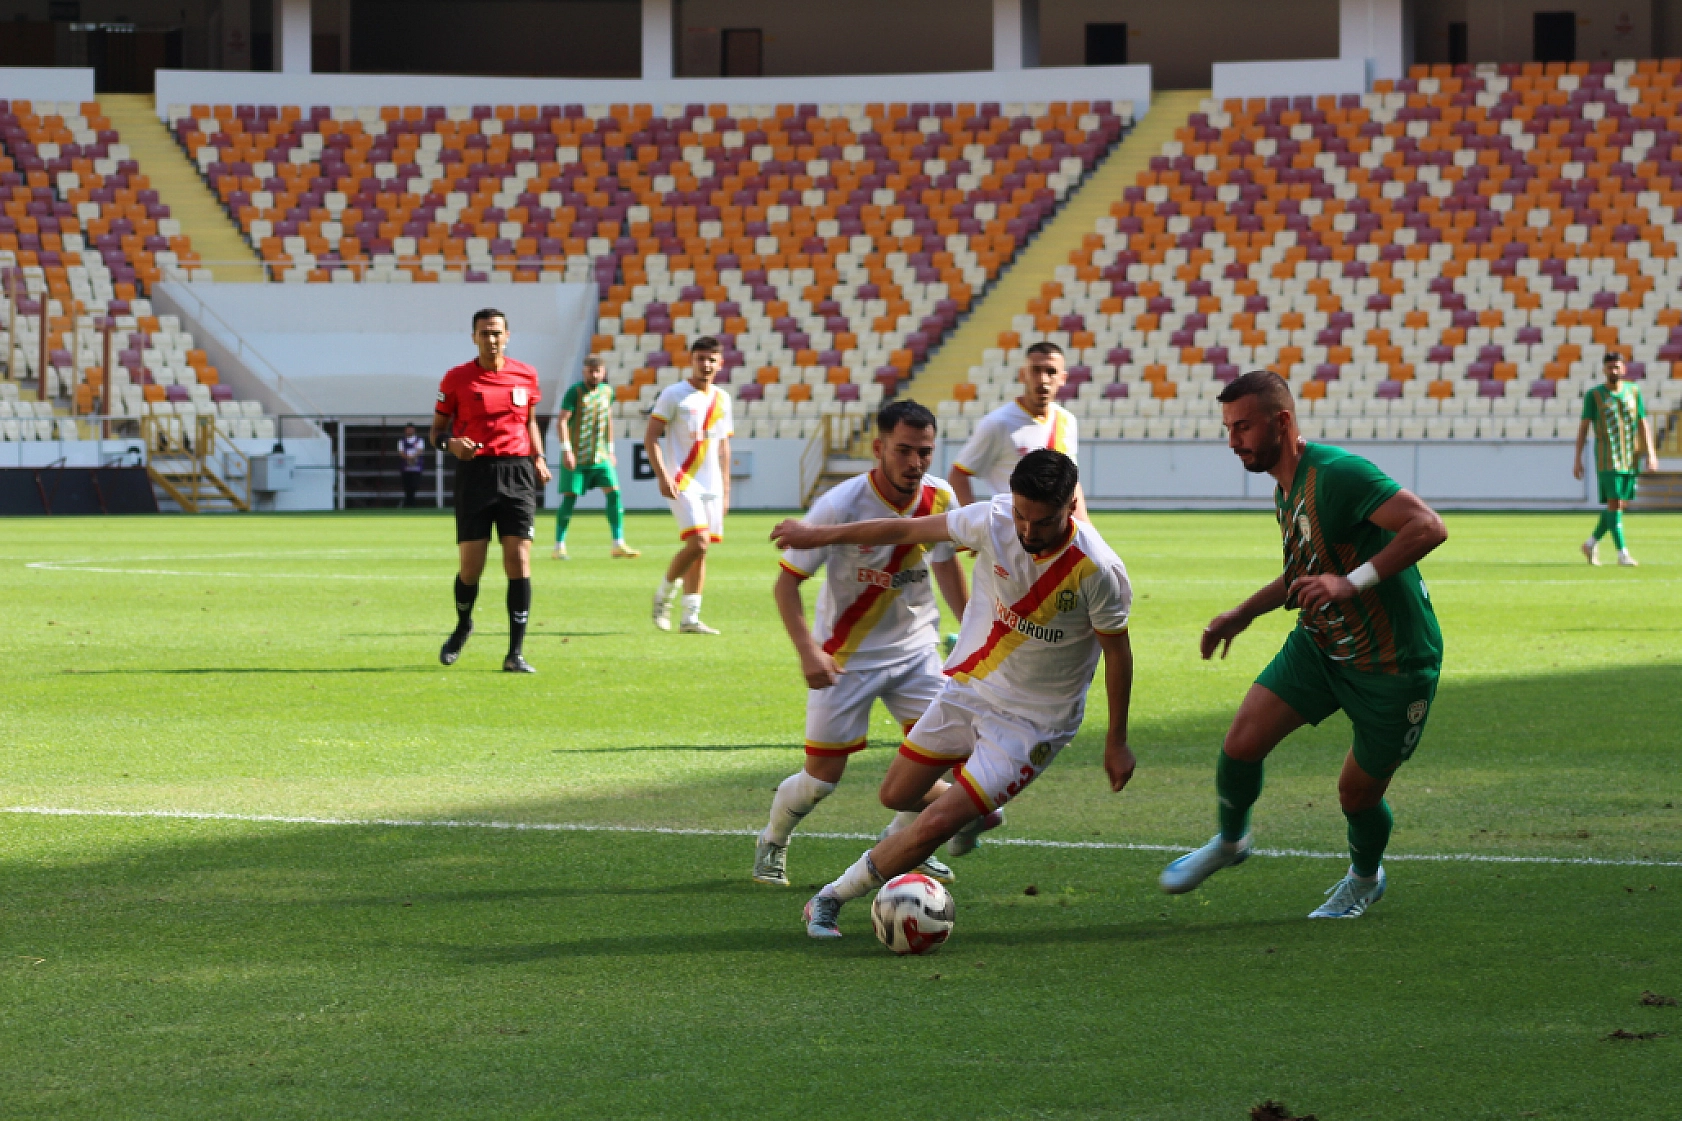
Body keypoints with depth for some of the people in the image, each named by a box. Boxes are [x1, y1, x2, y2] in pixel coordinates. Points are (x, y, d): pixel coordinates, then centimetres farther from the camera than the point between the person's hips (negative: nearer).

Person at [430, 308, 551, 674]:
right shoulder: (457, 378, 2)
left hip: (517, 474, 2)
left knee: (519, 561, -8)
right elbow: (437, 429, 6)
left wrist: (538, 458, 7)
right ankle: (462, 627, 29)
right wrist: (450, 443, -16)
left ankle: (516, 653, -5)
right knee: (471, 566, -3)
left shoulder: (526, 375, 9)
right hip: (474, 474, -1)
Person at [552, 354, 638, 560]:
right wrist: (566, 449, -22)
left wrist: (610, 449, 20)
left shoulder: (607, 392, 9)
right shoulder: (575, 391, -9)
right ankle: (559, 546, 7)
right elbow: (561, 420, -14)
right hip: (576, 456, -5)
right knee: (570, 497, -3)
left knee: (614, 492, -6)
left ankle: (618, 544, -4)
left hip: (600, 456, 5)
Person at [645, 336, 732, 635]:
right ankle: (664, 595, 2)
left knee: (701, 551, 4)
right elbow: (651, 438, -6)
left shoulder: (722, 399, 13)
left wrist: (725, 490, 17)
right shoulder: (673, 395, -4)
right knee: (698, 541, -19)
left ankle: (690, 617, 9)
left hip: (711, 486, 6)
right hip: (682, 483, -6)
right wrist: (662, 475, -18)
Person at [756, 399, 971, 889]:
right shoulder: (839, 507, -24)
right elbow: (786, 582, -19)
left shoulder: (939, 498, -9)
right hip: (847, 657, -5)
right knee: (822, 776, -2)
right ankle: (772, 843, 27)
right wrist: (809, 652, -31)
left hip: (916, 648, 5)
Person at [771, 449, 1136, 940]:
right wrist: (821, 535, 6)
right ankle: (975, 816, 47)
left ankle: (832, 899, 5)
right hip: (966, 689, 5)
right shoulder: (992, 521, -16)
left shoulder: (1099, 570, -25)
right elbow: (910, 530, -1)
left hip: (1030, 723, -5)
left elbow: (1117, 651, -11)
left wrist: (1116, 742, -3)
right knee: (897, 795, 16)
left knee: (935, 826, -14)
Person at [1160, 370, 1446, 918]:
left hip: (1394, 665, -7)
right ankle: (1229, 841, 20)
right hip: (1320, 644, 7)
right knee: (1244, 738, -8)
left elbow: (1428, 527, -34)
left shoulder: (1337, 473, -25)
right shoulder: (1285, 490, 6)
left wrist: (1352, 583, -40)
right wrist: (1244, 614, 25)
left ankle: (1365, 878, 36)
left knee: (1358, 795, 4)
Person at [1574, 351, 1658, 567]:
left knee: (1622, 504, 8)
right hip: (1607, 458, -4)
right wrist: (1577, 459, -3)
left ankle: (1592, 542, 25)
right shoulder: (1594, 395, 0)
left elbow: (1643, 424, 7)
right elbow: (1583, 426, 1)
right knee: (1615, 502, -13)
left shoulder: (1633, 392, 9)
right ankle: (1622, 553, -12)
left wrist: (1651, 453, -3)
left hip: (1630, 458, 4)